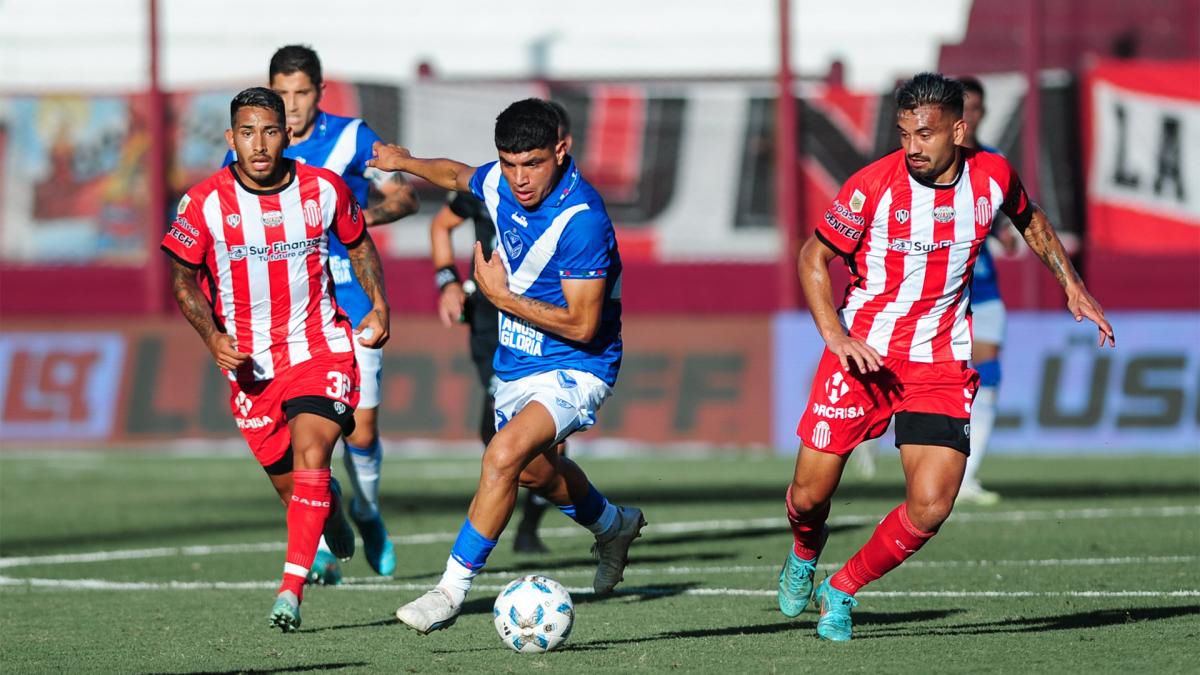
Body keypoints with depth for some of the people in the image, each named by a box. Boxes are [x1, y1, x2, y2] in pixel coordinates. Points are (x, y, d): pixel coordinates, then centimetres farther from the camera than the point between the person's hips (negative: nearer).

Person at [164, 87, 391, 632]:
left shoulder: (323, 189, -6)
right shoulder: (206, 203, -10)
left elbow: (358, 243, 14)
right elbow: (184, 279, 2)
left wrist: (379, 305, 2)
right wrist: (213, 337, -12)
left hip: (321, 349, -1)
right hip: (251, 363, 1)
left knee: (310, 456, -23)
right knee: (290, 483, 9)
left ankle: (291, 589, -24)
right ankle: (330, 512, 47)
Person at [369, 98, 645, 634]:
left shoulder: (582, 220, -28)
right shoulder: (498, 183, -7)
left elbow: (581, 324, -28)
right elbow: (460, 176, 20)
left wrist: (500, 296, -21)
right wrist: (406, 163, 30)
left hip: (574, 368, -9)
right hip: (515, 363, 9)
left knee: (504, 455, -30)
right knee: (533, 470, 29)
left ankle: (453, 588, -25)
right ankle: (613, 526, 59)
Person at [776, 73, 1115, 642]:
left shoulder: (992, 177, -5)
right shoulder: (874, 184, -14)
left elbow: (1030, 221, 19)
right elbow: (814, 257, -4)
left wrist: (1071, 285, 17)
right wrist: (835, 334, -17)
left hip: (942, 360, 2)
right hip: (862, 353, -2)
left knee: (930, 508, -13)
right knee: (810, 497, 1)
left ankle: (841, 591, 10)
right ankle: (804, 554, 38)